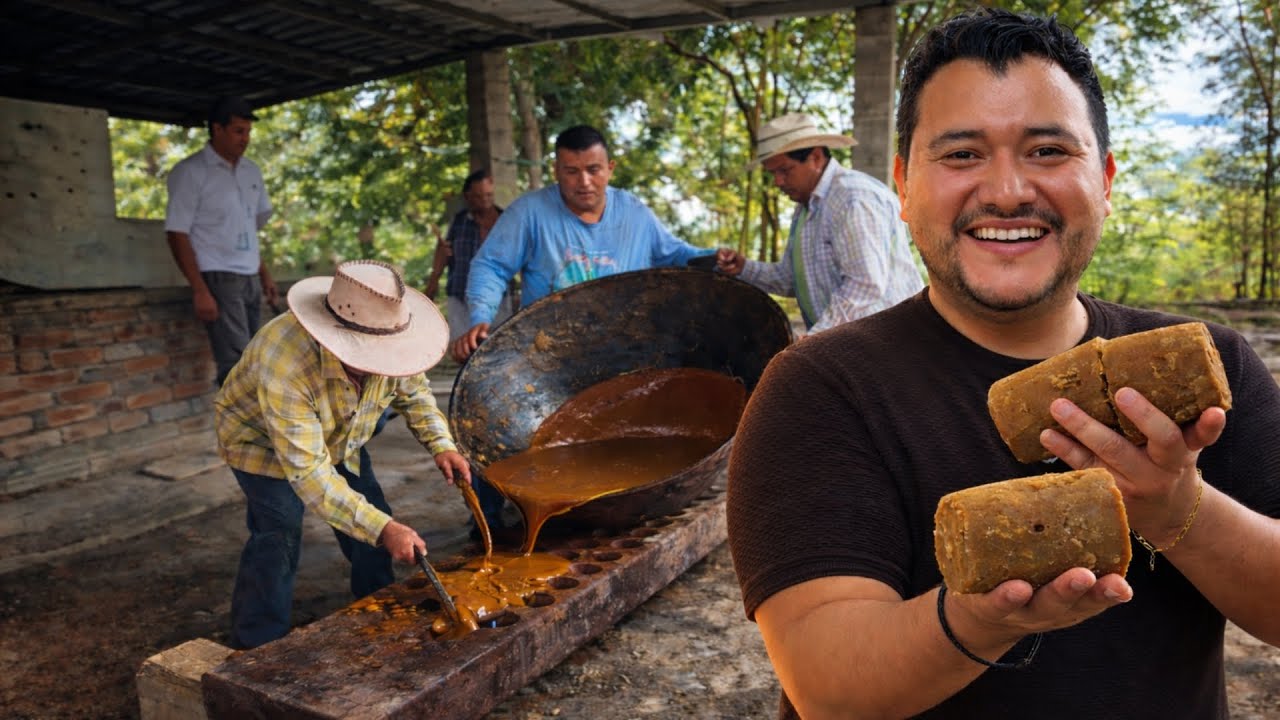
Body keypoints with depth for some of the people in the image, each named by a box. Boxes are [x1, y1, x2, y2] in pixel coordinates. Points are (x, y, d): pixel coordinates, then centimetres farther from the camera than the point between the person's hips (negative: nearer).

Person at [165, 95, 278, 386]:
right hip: (218, 279, -6)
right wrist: (199, 290, -17)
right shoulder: (190, 172, -6)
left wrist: (264, 274, 14)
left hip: (250, 280, 7)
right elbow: (177, 234, -10)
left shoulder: (251, 171, 14)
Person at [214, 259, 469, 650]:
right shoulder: (285, 365, -44)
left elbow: (413, 390, -5)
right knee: (278, 536, -19)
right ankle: (257, 649, 1)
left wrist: (441, 445, -21)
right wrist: (382, 529, -46)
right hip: (262, 439, -5)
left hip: (340, 439, 5)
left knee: (373, 521, 3)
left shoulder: (383, 343, -27)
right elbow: (308, 472, -42)